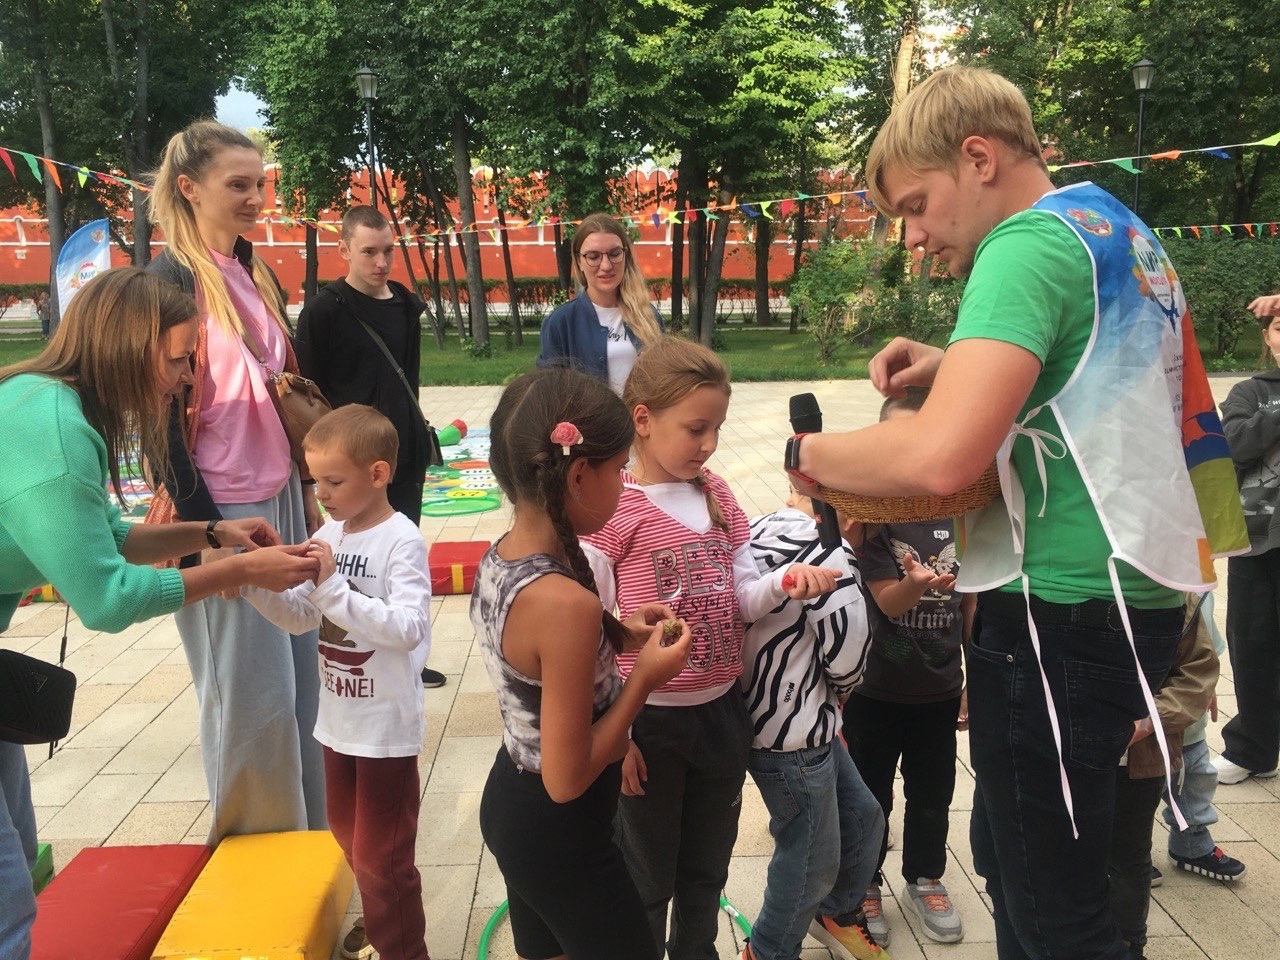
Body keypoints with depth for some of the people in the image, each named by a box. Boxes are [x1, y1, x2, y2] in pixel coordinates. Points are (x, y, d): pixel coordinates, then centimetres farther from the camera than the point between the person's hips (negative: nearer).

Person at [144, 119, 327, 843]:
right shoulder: (171, 280, -11)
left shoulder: (259, 277, 11)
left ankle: (307, 835, 28)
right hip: (221, 511, -7)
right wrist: (203, 529, -15)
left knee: (301, 681, 13)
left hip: (281, 500, 7)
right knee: (252, 696, 2)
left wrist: (309, 489, 16)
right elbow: (160, 415, -14)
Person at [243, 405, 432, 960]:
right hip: (338, 717, 8)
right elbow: (300, 618, 7)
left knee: (382, 855, 4)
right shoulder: (328, 535, 2)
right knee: (347, 833, 25)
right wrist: (254, 584, -9)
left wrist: (333, 586, -32)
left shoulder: (401, 541, -20)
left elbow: (408, 628, -31)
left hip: (387, 722, -8)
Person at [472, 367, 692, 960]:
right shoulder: (566, 602, -32)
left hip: (508, 804, 8)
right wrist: (645, 677, -17)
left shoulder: (497, 559, -6)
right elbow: (567, 778, -25)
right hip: (560, 836, -8)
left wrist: (615, 636, 2)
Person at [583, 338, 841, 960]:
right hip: (649, 721, -6)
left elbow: (741, 600, 4)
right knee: (648, 880, 15)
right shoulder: (613, 507, -17)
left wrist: (783, 582, -18)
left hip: (722, 711, 6)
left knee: (707, 869, 24)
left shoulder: (717, 496, 2)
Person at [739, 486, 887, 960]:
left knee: (863, 815, 24)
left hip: (805, 721, 9)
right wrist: (839, 693, 5)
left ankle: (838, 912, 47)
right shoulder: (824, 551, -25)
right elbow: (847, 652, -19)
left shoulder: (758, 531, 3)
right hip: (793, 738, -9)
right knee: (812, 858, 10)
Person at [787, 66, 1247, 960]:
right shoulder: (1121, 230, 12)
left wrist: (807, 452, -13)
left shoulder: (1031, 242, -18)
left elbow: (941, 458, -31)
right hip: (1126, 592, 10)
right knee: (1009, 861, 23)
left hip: (1061, 616, -10)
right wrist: (954, 365, 12)